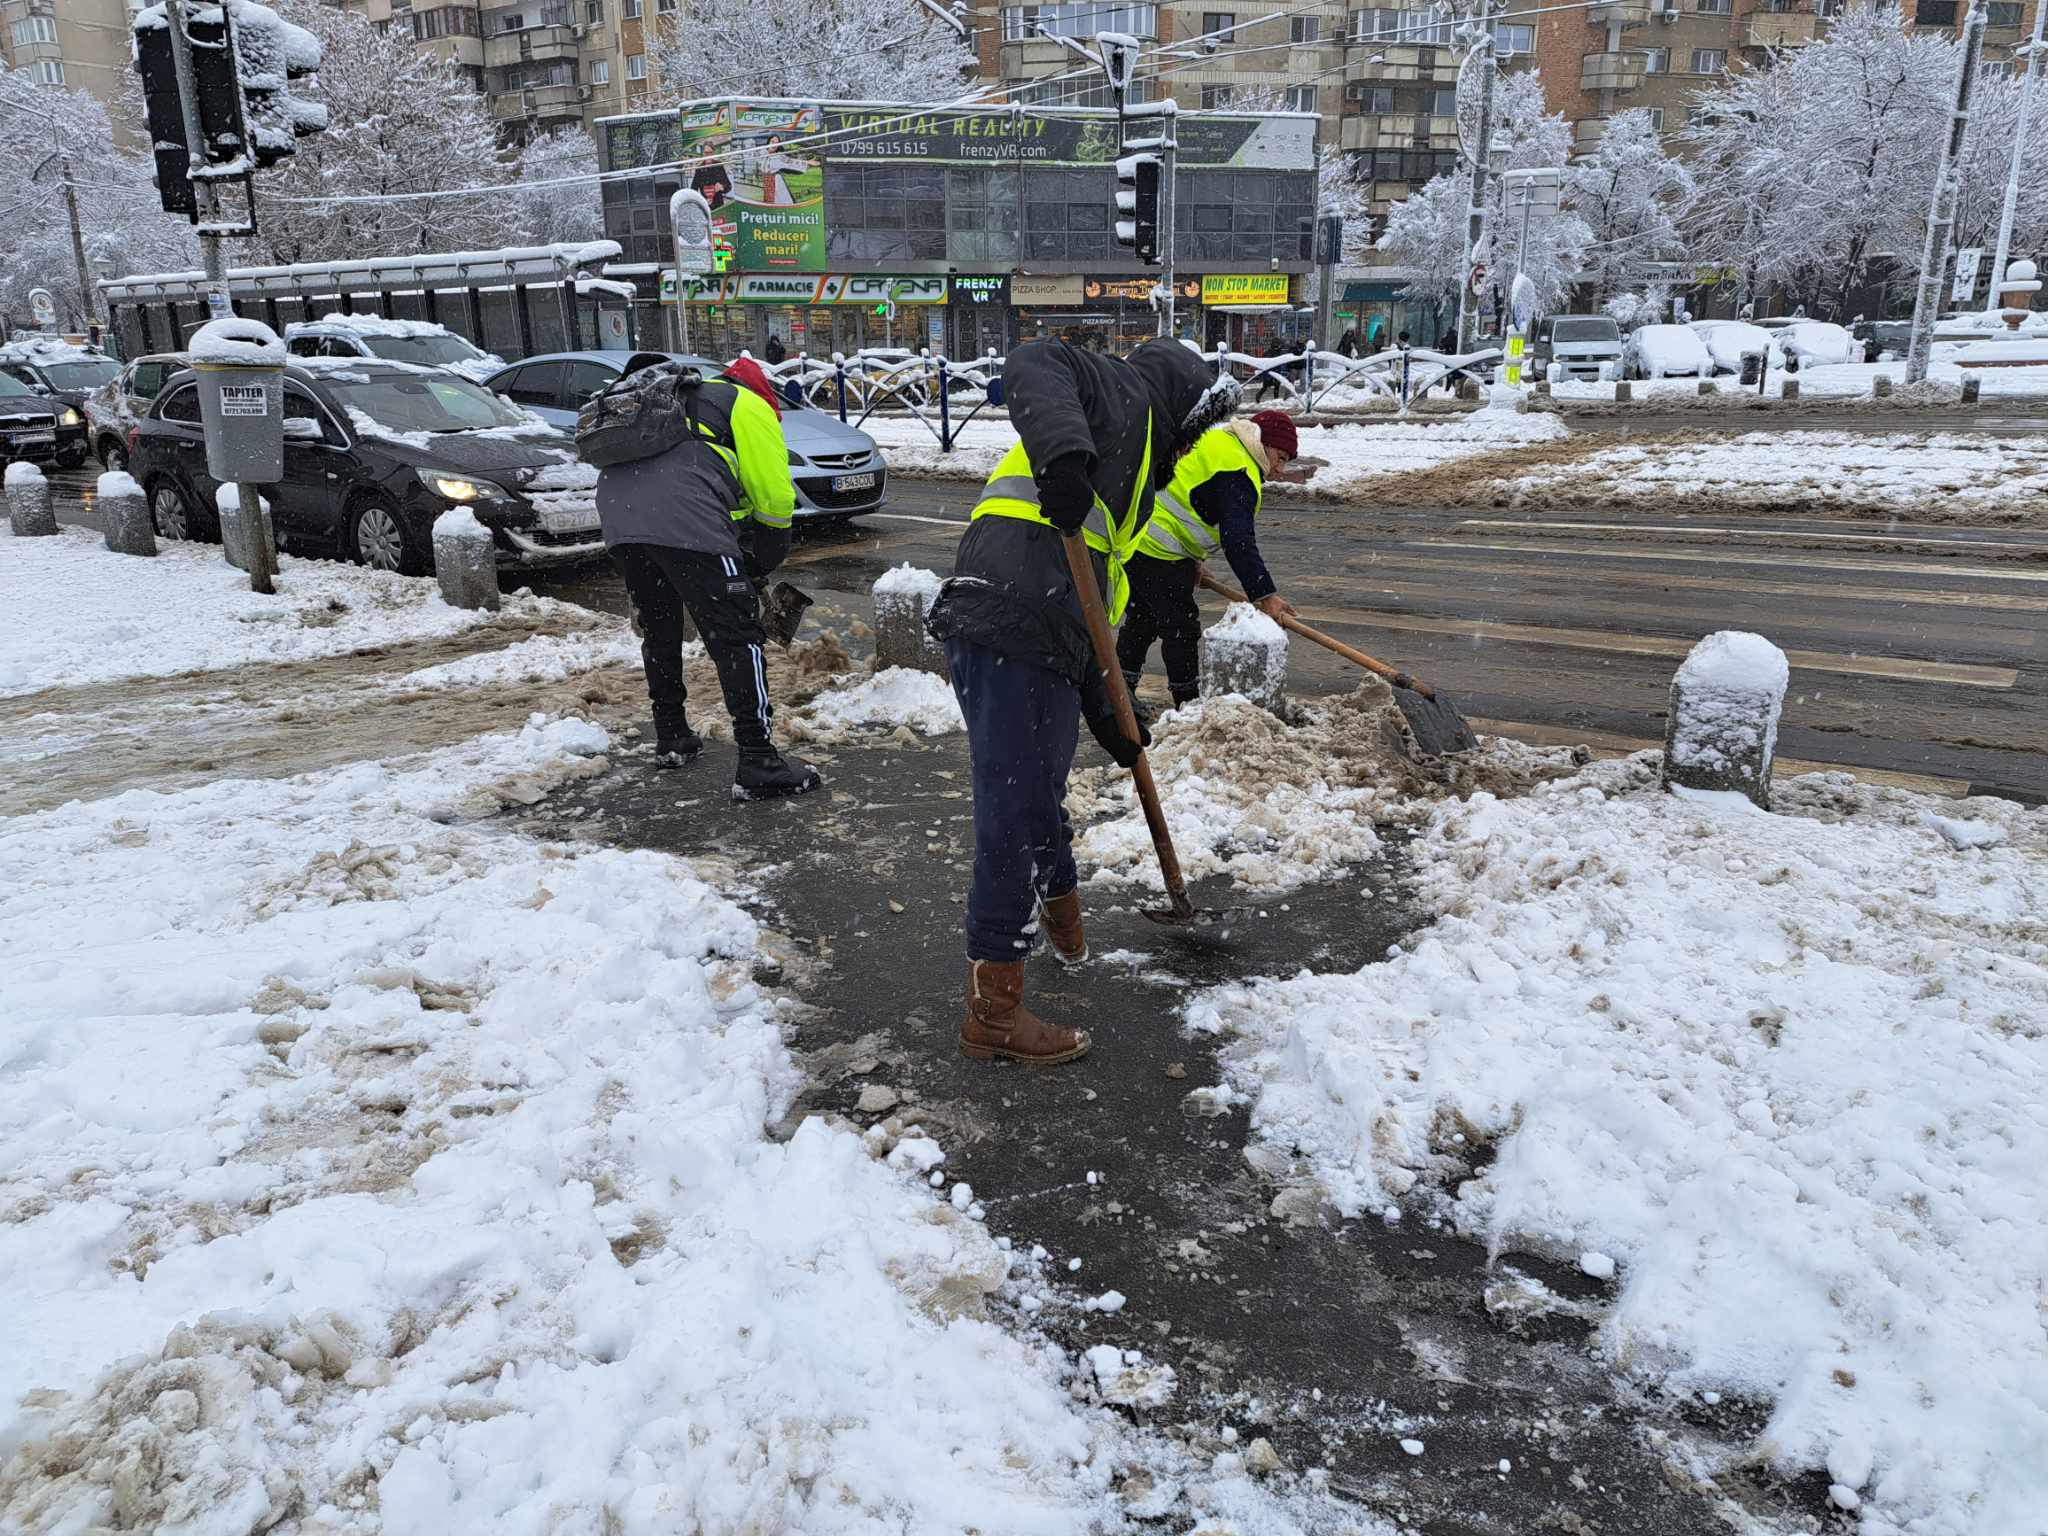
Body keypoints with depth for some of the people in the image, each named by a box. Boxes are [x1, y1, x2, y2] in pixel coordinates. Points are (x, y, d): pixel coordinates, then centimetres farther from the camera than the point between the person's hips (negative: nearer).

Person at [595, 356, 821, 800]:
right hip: (681, 519, -8)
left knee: (659, 628, 25)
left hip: (615, 504, 8)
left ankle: (671, 739, 35)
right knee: (737, 636, -4)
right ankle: (758, 764, -7)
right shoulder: (748, 405, 16)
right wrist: (765, 561, 24)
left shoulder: (684, 398, 38)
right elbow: (775, 497, 9)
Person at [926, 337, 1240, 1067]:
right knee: (1015, 822, -4)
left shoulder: (1134, 468, 34)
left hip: (1045, 654, 10)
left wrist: (1105, 713, 27)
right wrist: (1064, 454, -32)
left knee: (1040, 804, 28)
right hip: (1004, 638, -10)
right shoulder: (1125, 395, 8)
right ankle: (993, 1014, 6)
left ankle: (1065, 930, 52)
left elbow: (1090, 600, 30)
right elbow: (1033, 366, -14)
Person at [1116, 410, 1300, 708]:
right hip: (1155, 549, -11)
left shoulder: (1217, 441, 19)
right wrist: (1263, 595, -23)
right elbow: (1238, 541, -23)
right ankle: (1189, 704, 4)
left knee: (1142, 617, 21)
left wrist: (1191, 560, 23)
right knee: (1181, 626, -3)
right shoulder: (1238, 475, -14)